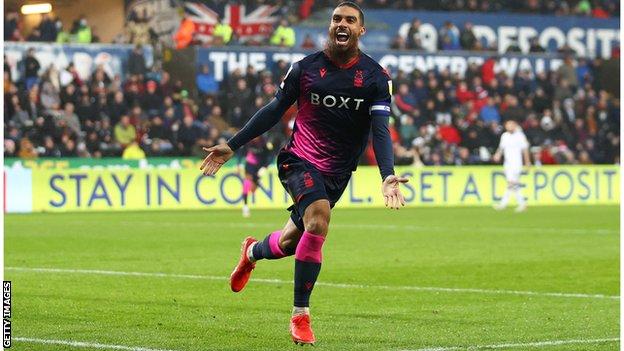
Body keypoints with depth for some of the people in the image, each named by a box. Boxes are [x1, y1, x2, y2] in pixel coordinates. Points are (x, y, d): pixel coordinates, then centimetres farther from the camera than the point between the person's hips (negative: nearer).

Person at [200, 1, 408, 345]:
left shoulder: (375, 77, -4)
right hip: (299, 159, -3)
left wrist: (387, 175, -28)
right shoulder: (306, 67, -3)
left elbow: (380, 130, -12)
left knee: (290, 243, 12)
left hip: (336, 173, 3)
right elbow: (275, 110, 5)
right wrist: (231, 146, 3)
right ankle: (300, 315, -18)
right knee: (319, 219, -29)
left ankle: (252, 252, 52)